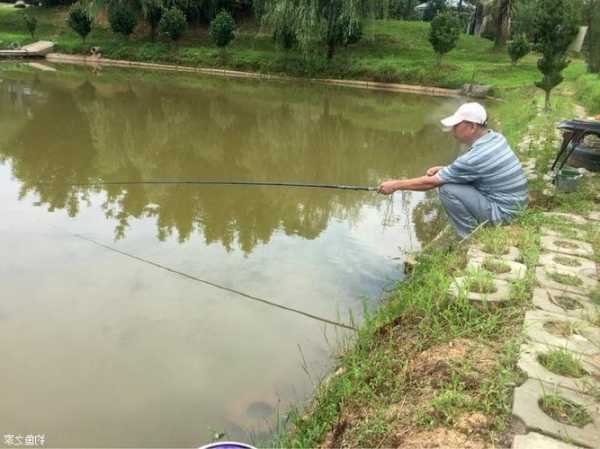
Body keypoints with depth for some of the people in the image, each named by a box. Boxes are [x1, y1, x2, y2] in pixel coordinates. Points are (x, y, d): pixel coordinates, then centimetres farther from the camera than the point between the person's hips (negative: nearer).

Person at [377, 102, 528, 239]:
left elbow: (431, 182, -18)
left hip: (503, 212, -9)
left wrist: (395, 185, -9)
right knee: (458, 177, 15)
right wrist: (444, 170, 3)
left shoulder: (475, 157, -26)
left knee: (447, 189, -16)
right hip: (515, 204, 9)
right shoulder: (496, 138, 1)